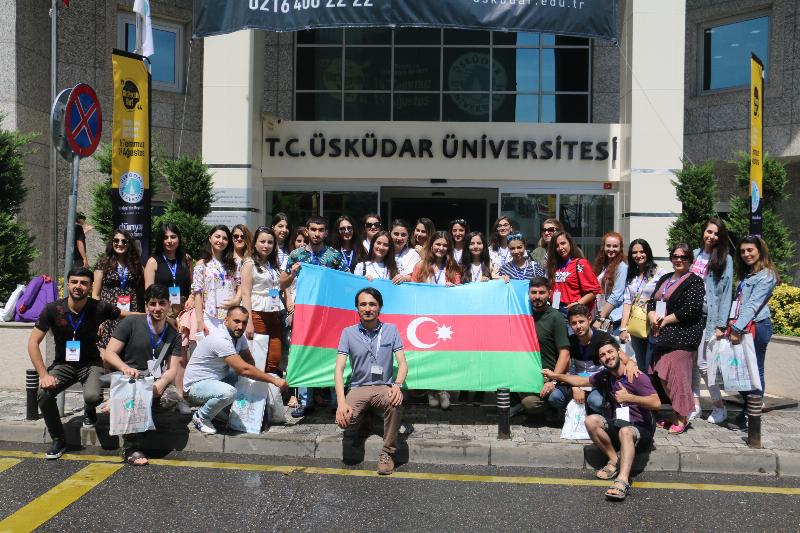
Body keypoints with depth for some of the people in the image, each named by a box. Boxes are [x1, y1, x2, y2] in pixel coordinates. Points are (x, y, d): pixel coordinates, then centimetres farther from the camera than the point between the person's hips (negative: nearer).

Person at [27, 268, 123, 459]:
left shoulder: (99, 308, -13)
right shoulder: (53, 309, -12)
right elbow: (33, 342, -9)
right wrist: (44, 375, -18)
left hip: (90, 364, -1)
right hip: (63, 364, 1)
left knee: (92, 396, -30)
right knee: (44, 393, -27)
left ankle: (90, 412, 12)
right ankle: (58, 440, -2)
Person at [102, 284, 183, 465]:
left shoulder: (173, 335, 11)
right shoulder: (131, 323, 1)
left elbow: (172, 369, 2)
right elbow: (109, 353, -3)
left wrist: (160, 384, -20)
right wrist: (125, 368, -24)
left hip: (155, 384, 3)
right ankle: (131, 447, -26)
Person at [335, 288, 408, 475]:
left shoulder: (391, 330, 2)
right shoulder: (348, 333, 1)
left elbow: (402, 363, -2)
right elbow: (339, 368, -6)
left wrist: (397, 385, -25)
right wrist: (342, 402, -21)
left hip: (384, 387, 0)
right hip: (358, 388, 1)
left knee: (395, 403, -36)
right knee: (343, 420, -28)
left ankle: (387, 453, -15)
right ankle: (362, 420, 12)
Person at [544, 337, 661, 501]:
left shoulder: (636, 377, -14)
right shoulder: (604, 377, 6)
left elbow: (656, 403, -24)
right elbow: (583, 381, 22)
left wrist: (629, 397, -24)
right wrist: (555, 376, 20)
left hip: (641, 429, -6)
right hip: (618, 423, 7)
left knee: (626, 431, -39)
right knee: (591, 421, -17)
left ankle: (623, 480, -55)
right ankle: (615, 460, -9)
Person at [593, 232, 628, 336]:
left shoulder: (621, 267, -7)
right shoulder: (602, 266, 13)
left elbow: (616, 296, -11)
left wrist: (600, 319, -10)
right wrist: (598, 317, 6)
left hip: (615, 319, -6)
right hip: (602, 316, 6)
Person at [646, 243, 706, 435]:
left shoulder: (694, 282, -5)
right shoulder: (665, 279, 19)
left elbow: (691, 309, -16)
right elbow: (652, 301, 17)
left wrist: (666, 320, -12)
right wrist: (653, 316, -4)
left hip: (682, 336, -8)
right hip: (662, 334, 8)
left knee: (676, 375, -9)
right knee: (661, 375, 9)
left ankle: (682, 418, 2)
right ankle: (671, 414, 21)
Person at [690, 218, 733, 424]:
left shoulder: (725, 260, -2)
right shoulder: (695, 255, 12)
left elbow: (726, 293, -6)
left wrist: (721, 324, -11)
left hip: (708, 317, -5)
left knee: (702, 363, -6)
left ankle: (719, 407, 9)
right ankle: (695, 405, 15)